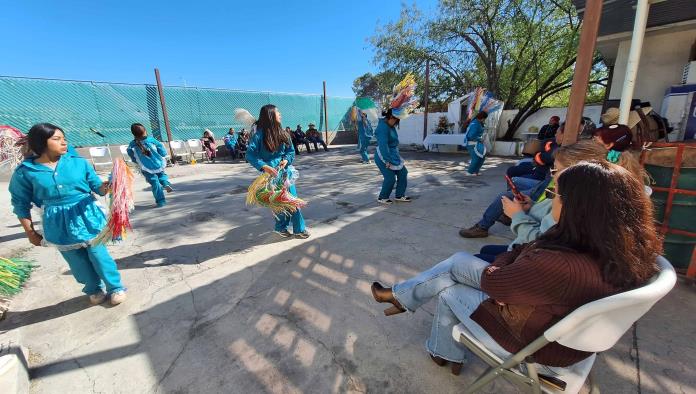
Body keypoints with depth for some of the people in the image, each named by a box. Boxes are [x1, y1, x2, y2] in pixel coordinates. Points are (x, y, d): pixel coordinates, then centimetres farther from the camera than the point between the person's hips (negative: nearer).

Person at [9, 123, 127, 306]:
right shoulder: (25, 171, -4)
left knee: (98, 255, 3)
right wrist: (30, 231, 6)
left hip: (86, 217, -1)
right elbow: (21, 204, 5)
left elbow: (96, 186, -3)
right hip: (59, 224, 2)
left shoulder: (79, 162, -5)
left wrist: (104, 187, -28)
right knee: (78, 261, 13)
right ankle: (95, 289, 33)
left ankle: (116, 287, 18)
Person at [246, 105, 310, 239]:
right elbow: (250, 155, -14)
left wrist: (286, 160, -11)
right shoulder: (260, 134, -10)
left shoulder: (283, 133, 6)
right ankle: (281, 227, 19)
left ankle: (299, 228, 15)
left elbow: (291, 151, 10)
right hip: (270, 173, -5)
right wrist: (264, 166, -26)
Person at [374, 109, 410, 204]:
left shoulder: (391, 126, 6)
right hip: (384, 157, -11)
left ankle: (400, 196, 21)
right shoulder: (383, 127, -23)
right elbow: (383, 145, -29)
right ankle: (382, 198, 14)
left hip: (393, 156, 11)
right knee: (390, 178, -8)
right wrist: (387, 160, -30)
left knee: (403, 173, 9)